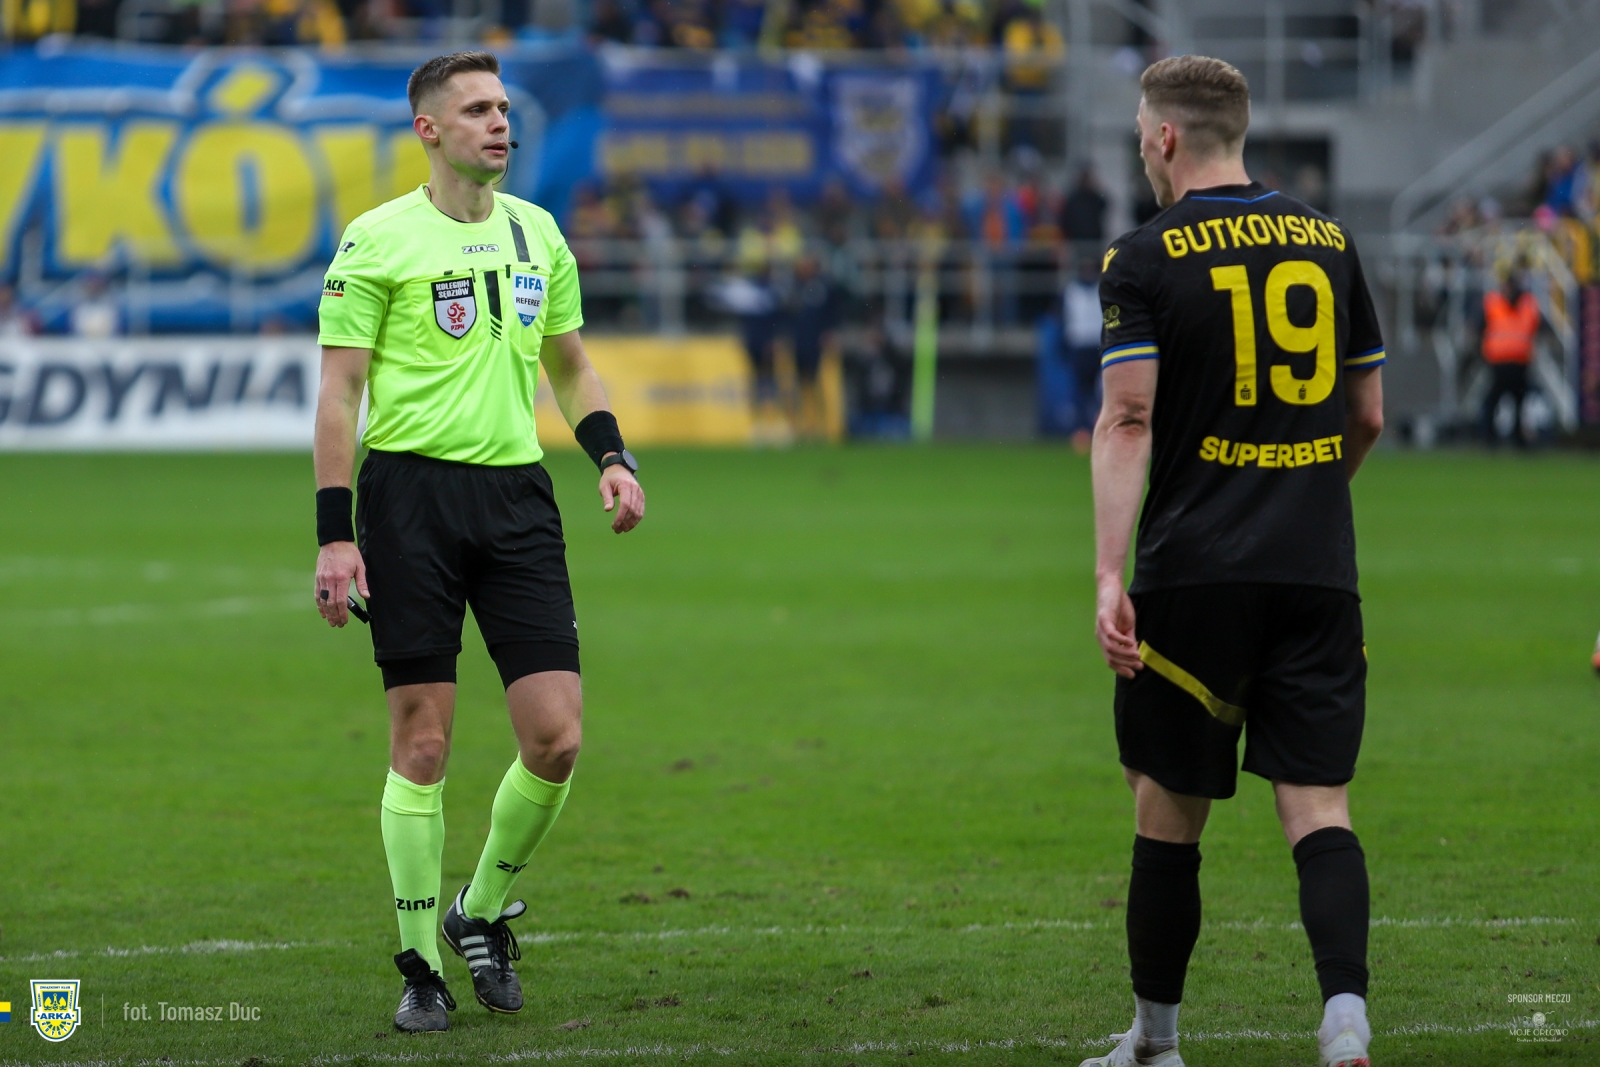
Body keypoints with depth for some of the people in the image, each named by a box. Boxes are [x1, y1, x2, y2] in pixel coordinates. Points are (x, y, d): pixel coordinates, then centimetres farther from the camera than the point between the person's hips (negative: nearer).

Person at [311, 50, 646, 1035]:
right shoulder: (379, 241, -3)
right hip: (410, 489, -4)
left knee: (557, 738, -4)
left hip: (517, 493, 4)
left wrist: (613, 455, 7)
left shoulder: (537, 234, 12)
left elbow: (570, 365, 24)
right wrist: (335, 535, -11)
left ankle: (484, 913, 19)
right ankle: (422, 964, 7)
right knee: (423, 741, -3)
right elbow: (339, 390, -4)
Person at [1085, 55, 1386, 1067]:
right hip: (1318, 576, 3)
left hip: (1194, 576, -3)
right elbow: (1368, 418, 15)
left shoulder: (1145, 258, -4)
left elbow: (1127, 422, -12)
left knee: (1170, 813, 9)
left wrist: (1109, 575, -16)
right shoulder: (1329, 242, 9)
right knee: (1318, 807, 0)